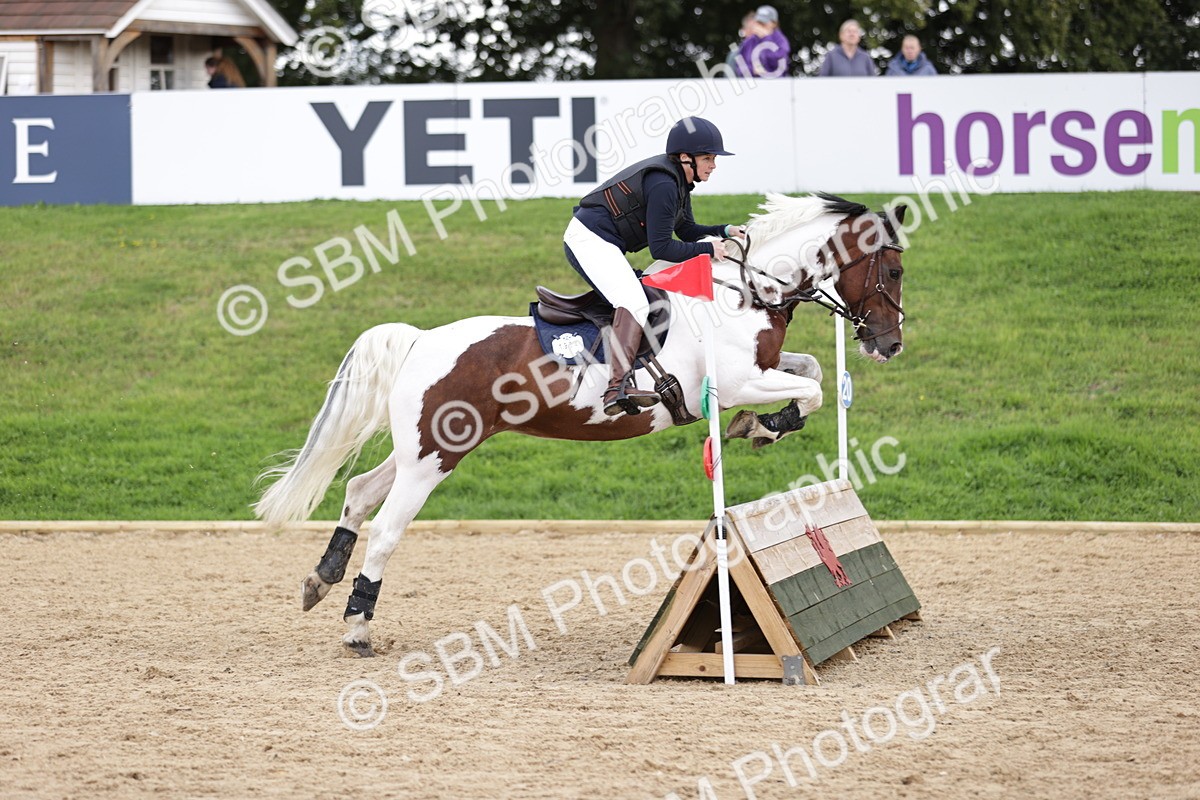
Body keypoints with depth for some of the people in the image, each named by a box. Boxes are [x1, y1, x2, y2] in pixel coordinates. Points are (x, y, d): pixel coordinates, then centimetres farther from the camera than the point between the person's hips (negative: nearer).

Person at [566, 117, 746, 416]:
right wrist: (708, 250, -14)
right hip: (590, 241, -12)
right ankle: (617, 388, -42)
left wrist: (725, 232, 3)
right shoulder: (663, 184, -20)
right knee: (634, 304, -27)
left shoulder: (678, 180, 11)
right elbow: (661, 248, -20)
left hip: (598, 243, 12)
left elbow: (687, 231, 18)